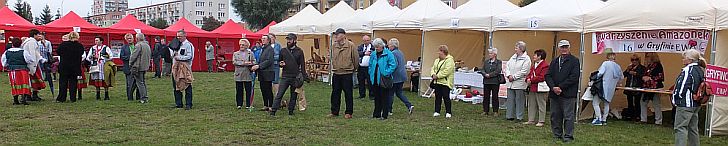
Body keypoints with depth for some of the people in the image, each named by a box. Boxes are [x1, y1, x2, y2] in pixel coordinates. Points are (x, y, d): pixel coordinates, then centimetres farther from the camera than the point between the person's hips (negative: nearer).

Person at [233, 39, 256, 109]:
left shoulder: (250, 53, 13)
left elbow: (254, 62, 5)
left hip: (248, 75, 0)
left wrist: (250, 64, -18)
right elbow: (234, 62, -4)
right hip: (238, 75, 0)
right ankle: (239, 104, 11)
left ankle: (248, 105, 7)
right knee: (239, 90, 2)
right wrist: (244, 63, -15)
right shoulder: (235, 54, 12)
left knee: (248, 90, 1)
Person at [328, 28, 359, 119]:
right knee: (335, 93, 8)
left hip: (347, 73, -5)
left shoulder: (350, 45, -9)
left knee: (348, 93, 2)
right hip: (336, 73, 5)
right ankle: (334, 111, 18)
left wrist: (354, 68, 7)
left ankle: (349, 112, 9)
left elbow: (355, 58, -2)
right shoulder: (334, 46, 7)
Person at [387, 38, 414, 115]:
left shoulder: (393, 53, -16)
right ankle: (409, 105, 2)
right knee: (399, 93, 15)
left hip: (395, 77, -9)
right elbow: (404, 64, 20)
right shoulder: (400, 52, 13)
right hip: (402, 76, 9)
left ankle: (388, 110, 9)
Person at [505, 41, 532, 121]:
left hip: (519, 84, -7)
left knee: (519, 100, -1)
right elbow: (507, 66, 13)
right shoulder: (513, 57, 15)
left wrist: (514, 77, -14)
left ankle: (519, 117, 6)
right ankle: (510, 116, 17)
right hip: (510, 83, 7)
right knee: (510, 100, 9)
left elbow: (524, 72, -15)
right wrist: (509, 75, -5)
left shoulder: (526, 59, -7)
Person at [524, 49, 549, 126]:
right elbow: (530, 74, 19)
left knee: (541, 105, -1)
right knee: (531, 105, 13)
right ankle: (531, 120, 20)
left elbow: (542, 77, -20)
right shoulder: (534, 65, 17)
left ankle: (541, 121, 4)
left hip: (540, 88, -9)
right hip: (532, 88, 9)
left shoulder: (545, 66, -12)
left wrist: (531, 80, -17)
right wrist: (528, 79, -4)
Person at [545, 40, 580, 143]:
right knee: (555, 116, 9)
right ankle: (557, 135, 18)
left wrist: (561, 87, -15)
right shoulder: (554, 62, 15)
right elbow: (548, 76, 7)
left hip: (568, 94, -5)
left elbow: (574, 77, -11)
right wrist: (553, 87, -11)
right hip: (554, 93, 5)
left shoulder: (574, 61, 0)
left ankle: (568, 136, 4)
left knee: (568, 116, -2)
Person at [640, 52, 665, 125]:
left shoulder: (658, 65, -9)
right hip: (646, 87, 9)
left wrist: (650, 78, -16)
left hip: (655, 88, -9)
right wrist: (643, 77, 1)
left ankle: (658, 121, 2)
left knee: (656, 104, -5)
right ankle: (643, 119, 19)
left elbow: (661, 77, -15)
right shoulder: (648, 66, 16)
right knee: (643, 102, 10)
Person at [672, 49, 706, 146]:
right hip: (696, 104, 10)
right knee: (693, 128, 16)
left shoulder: (688, 70, -17)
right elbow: (699, 86, 18)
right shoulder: (700, 70, 12)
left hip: (685, 104, -9)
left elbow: (682, 86, -20)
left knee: (680, 128, -7)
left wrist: (675, 99, -7)